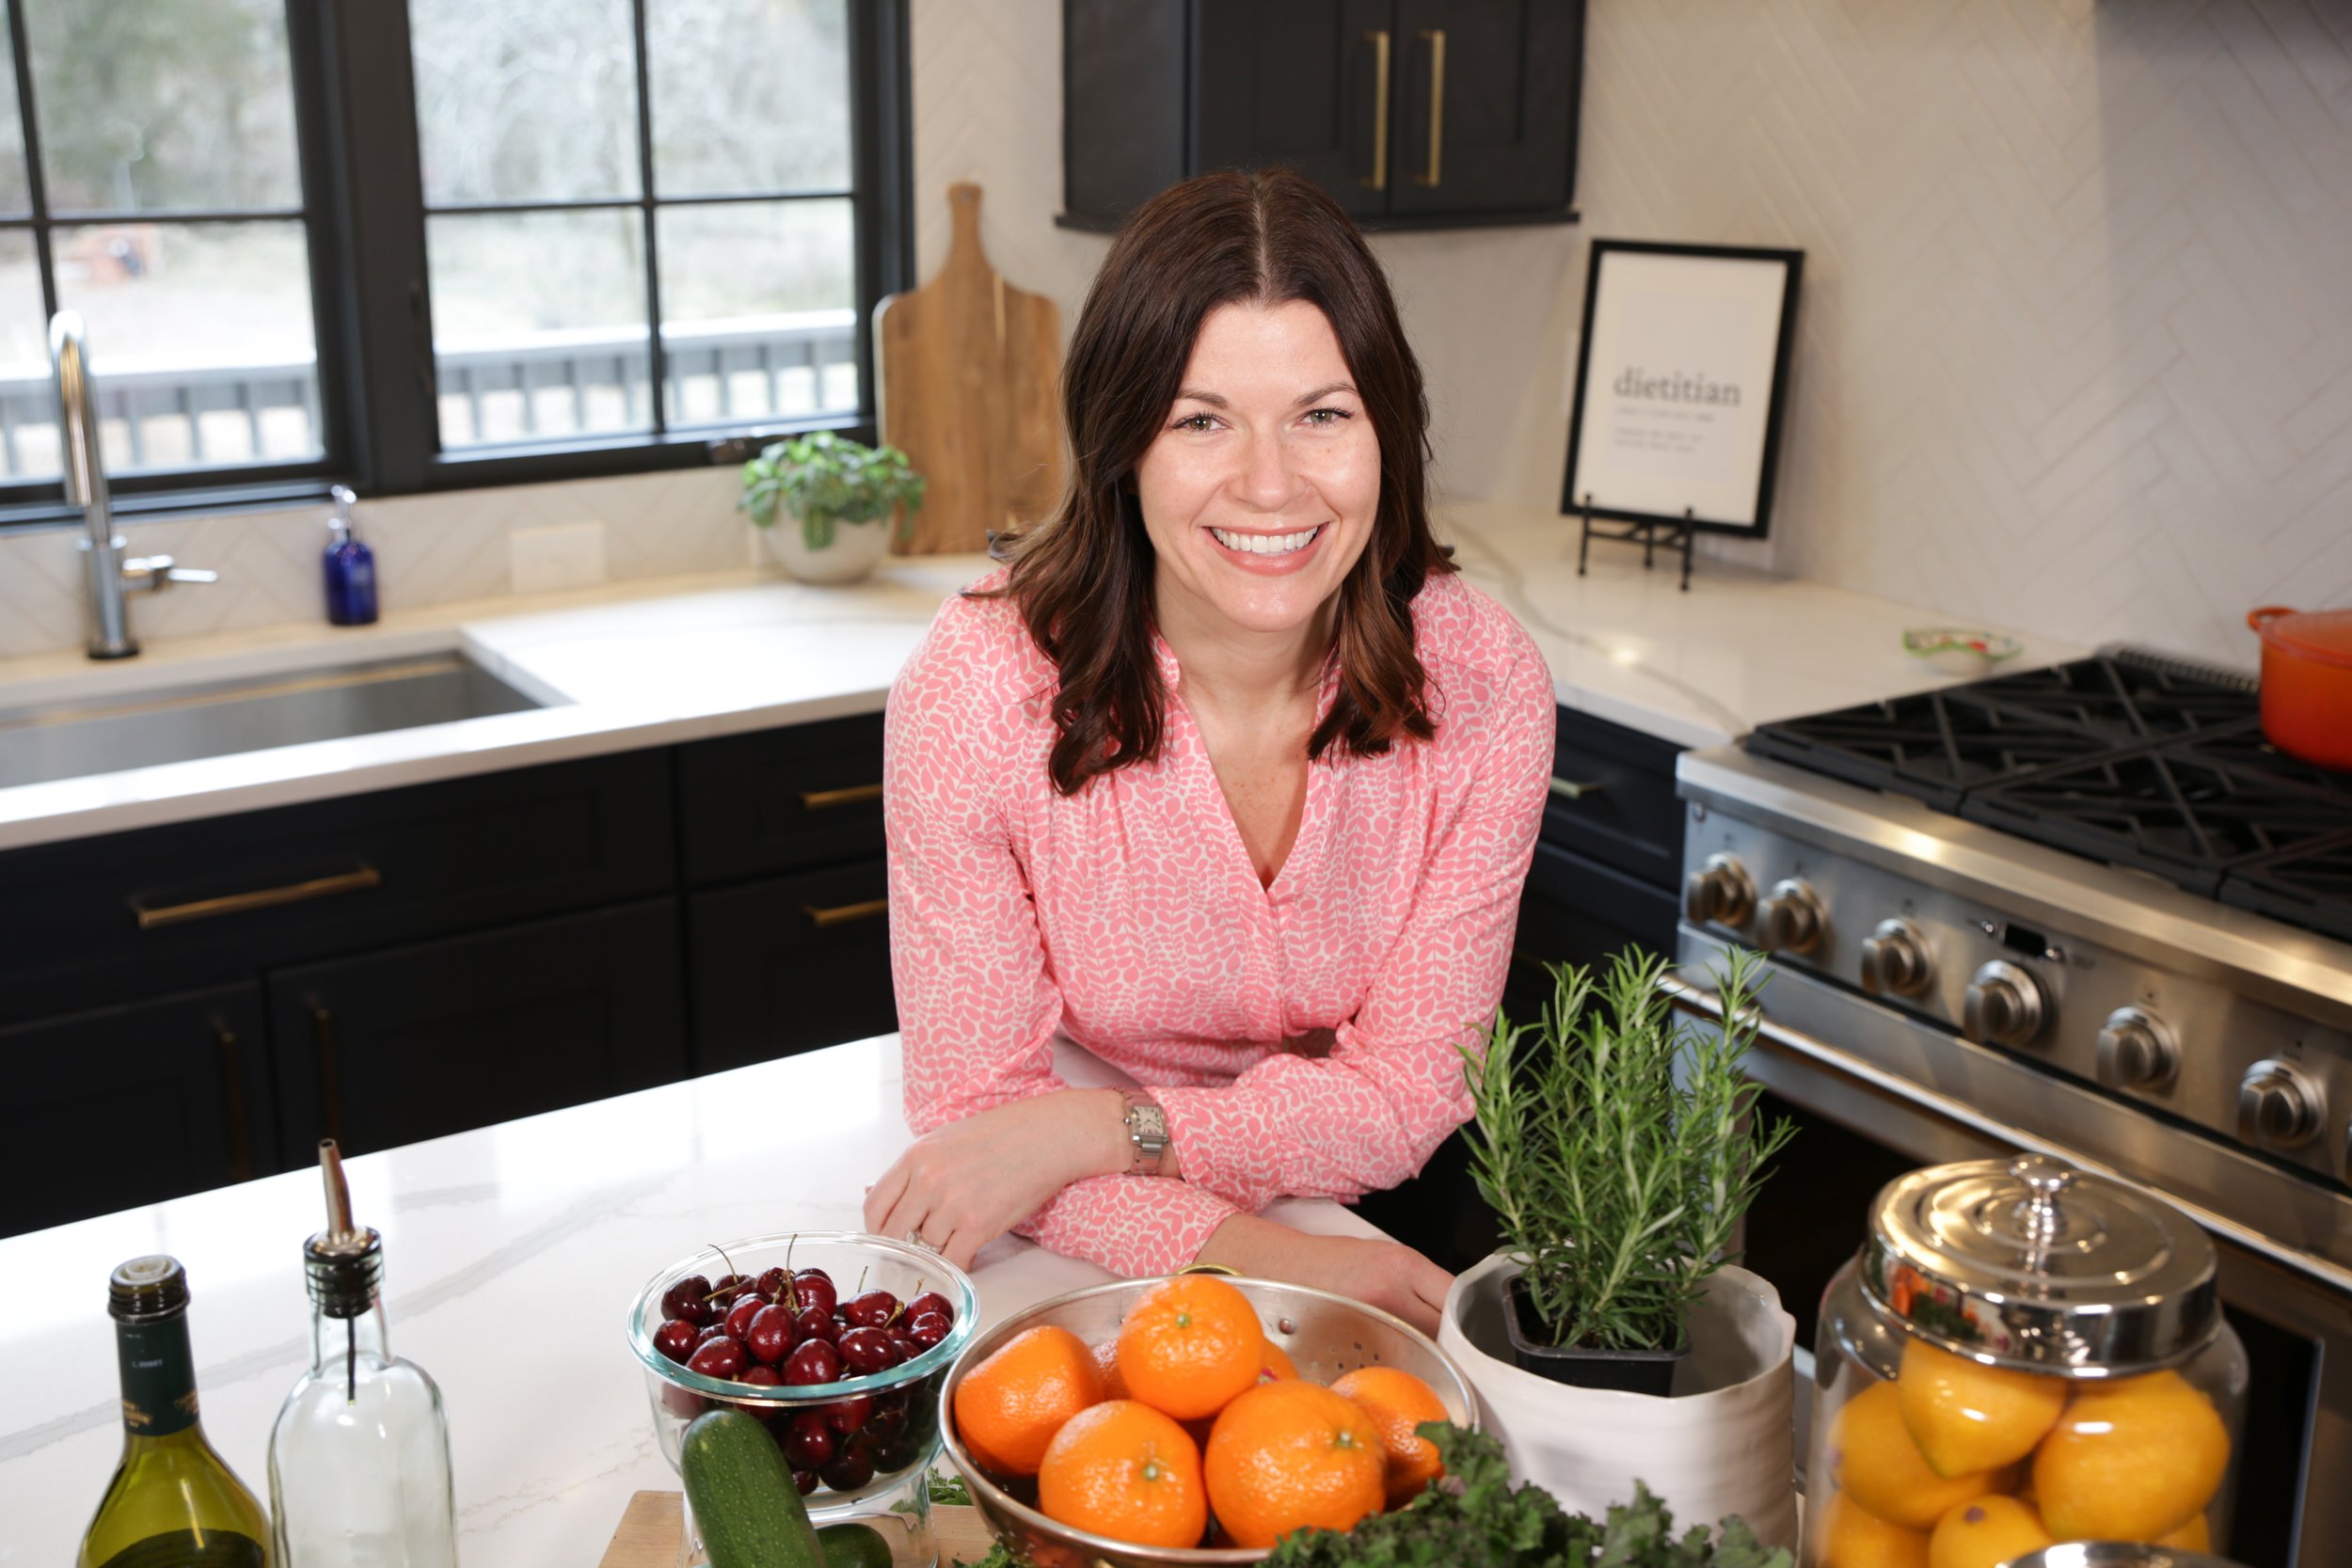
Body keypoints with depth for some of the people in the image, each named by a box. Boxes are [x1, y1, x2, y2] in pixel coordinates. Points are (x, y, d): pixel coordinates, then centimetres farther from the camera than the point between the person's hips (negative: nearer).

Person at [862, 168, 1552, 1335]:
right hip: (1097, 1267, -1)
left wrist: (1099, 1129, -25)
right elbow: (973, 1095, -15)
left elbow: (1409, 1094, -11)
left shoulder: (1482, 682, -15)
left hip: (1380, 1230, 1)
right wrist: (1249, 1257, -30)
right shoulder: (977, 690, -20)